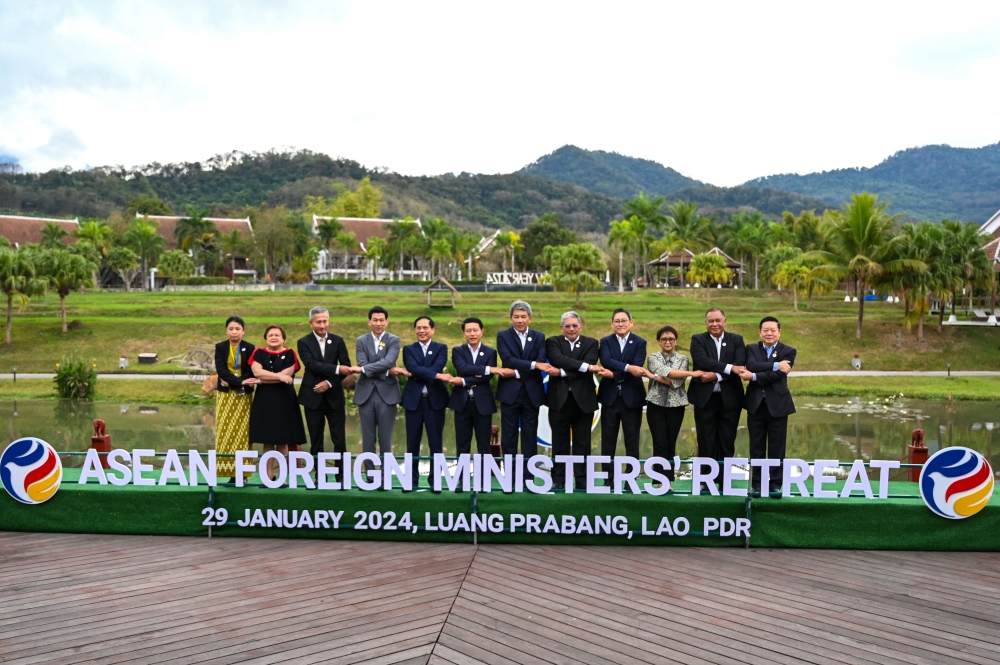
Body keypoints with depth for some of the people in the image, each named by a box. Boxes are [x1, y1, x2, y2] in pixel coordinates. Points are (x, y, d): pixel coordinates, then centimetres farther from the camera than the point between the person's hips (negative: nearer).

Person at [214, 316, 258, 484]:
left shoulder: (250, 348, 1)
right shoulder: (220, 347, 3)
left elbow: (252, 372, -4)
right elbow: (221, 370, -9)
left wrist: (232, 382, -16)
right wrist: (240, 382, -23)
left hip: (244, 396, -1)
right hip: (225, 395, 1)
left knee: (242, 433, -2)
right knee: (226, 433, -2)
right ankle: (230, 472, 1)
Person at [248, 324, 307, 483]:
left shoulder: (290, 354, 1)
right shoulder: (259, 353, 6)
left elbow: (286, 375, -12)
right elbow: (257, 372, -11)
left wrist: (263, 380, -11)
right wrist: (279, 376, -17)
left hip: (284, 401, -2)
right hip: (264, 401, 2)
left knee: (282, 441, 2)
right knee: (267, 441, 4)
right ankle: (269, 476, 11)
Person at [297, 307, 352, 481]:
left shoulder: (338, 341, 5)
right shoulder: (304, 342, -1)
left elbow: (346, 367, -1)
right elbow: (312, 364, -16)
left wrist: (329, 382, -14)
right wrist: (337, 369, -25)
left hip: (334, 396, 1)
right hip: (313, 397, -1)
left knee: (339, 439, 0)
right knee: (316, 441, 6)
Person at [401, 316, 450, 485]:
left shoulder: (441, 348, 7)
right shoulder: (408, 349, 8)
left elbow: (437, 368, -11)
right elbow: (413, 368, -11)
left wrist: (418, 373, -10)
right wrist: (437, 375, -20)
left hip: (435, 400, -1)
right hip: (414, 400, 1)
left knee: (435, 444, 2)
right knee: (413, 443, 5)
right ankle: (412, 480, 13)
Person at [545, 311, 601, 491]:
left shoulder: (591, 343, 8)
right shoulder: (553, 342, 6)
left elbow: (590, 364, -11)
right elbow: (558, 359, -14)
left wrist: (562, 372, -17)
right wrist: (586, 366, -22)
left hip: (583, 400, 0)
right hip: (559, 399, 0)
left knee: (582, 442, 5)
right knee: (560, 442, 5)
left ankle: (582, 481, 11)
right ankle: (558, 480, 12)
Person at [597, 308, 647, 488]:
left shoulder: (640, 343, 2)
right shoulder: (605, 341, 5)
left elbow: (637, 367, -13)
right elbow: (606, 361, -15)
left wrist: (614, 374, -20)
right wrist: (627, 368, -28)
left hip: (631, 398, -1)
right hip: (610, 397, 1)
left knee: (632, 443, 4)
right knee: (608, 443, 4)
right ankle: (608, 480, 11)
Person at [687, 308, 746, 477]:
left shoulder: (736, 340, 7)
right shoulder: (698, 340, 2)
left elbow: (739, 365, -9)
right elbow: (702, 361, -16)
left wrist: (716, 375, -20)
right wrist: (729, 367, -23)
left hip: (730, 398, 1)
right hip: (705, 398, -1)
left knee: (727, 442, 5)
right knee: (706, 442, 4)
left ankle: (724, 481, 14)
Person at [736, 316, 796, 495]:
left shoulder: (788, 351, 1)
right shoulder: (751, 349, 7)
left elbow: (778, 374, -14)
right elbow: (751, 366, -15)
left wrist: (754, 376, -17)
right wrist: (775, 365, -21)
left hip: (777, 405, -1)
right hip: (756, 404, 2)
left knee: (776, 448, 5)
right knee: (756, 448, 7)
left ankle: (775, 484, 15)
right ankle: (756, 484, 15)